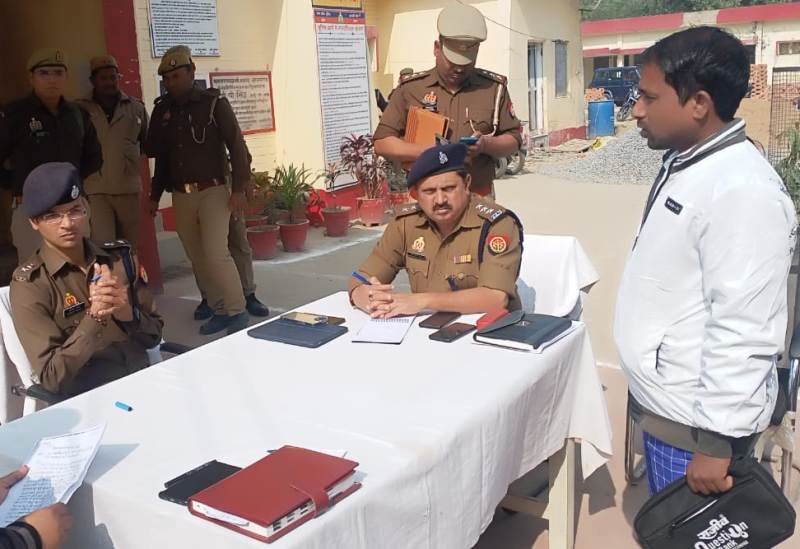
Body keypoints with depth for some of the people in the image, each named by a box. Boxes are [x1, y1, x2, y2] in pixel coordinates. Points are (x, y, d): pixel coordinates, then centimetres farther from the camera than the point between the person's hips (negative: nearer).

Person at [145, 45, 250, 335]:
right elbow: (156, 153, 15)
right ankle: (219, 310, 17)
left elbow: (237, 147, -7)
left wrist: (238, 189, -14)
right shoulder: (162, 109, 8)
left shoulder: (214, 103, -5)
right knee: (198, 259, 7)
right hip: (180, 196, 5)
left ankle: (238, 311, -2)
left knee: (216, 253, -14)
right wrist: (155, 196, 14)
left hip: (212, 191, -5)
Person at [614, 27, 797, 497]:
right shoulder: (686, 165, 7)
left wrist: (716, 440, -21)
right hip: (663, 403, 9)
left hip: (696, 421, -9)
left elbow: (743, 331, -25)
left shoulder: (742, 191, -24)